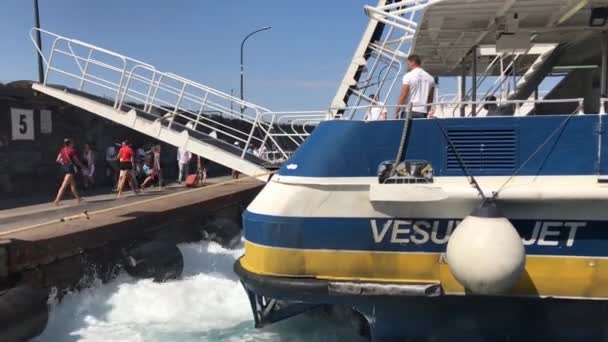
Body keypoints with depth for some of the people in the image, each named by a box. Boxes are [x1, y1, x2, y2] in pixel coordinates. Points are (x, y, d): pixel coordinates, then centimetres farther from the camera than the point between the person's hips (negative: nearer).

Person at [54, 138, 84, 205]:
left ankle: (78, 198, 27)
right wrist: (82, 166, 10)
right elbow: (76, 160, -4)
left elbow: (58, 160, 2)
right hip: (70, 168, -8)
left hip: (64, 167, 8)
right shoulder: (72, 150, -12)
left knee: (73, 184, 18)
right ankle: (57, 200, -13)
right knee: (64, 185, -9)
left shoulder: (62, 150, 6)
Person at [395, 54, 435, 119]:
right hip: (422, 113, 5)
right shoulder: (430, 78, 13)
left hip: (409, 112, -5)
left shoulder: (408, 76, -5)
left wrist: (397, 112, -5)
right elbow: (430, 99, 16)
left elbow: (403, 95, -10)